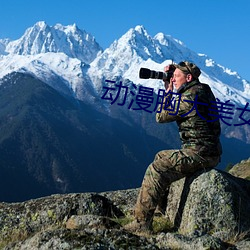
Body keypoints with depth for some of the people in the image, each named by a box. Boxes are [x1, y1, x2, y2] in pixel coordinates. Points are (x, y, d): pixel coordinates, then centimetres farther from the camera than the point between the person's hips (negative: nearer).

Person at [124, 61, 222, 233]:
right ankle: (162, 207, 33)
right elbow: (175, 105, 30)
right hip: (209, 152, 11)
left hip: (199, 154, -11)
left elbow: (161, 116, -9)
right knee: (161, 156, 25)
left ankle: (142, 222, -14)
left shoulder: (190, 97, -17)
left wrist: (169, 92, 3)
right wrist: (168, 82, 19)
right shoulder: (203, 90, 15)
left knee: (156, 170, -15)